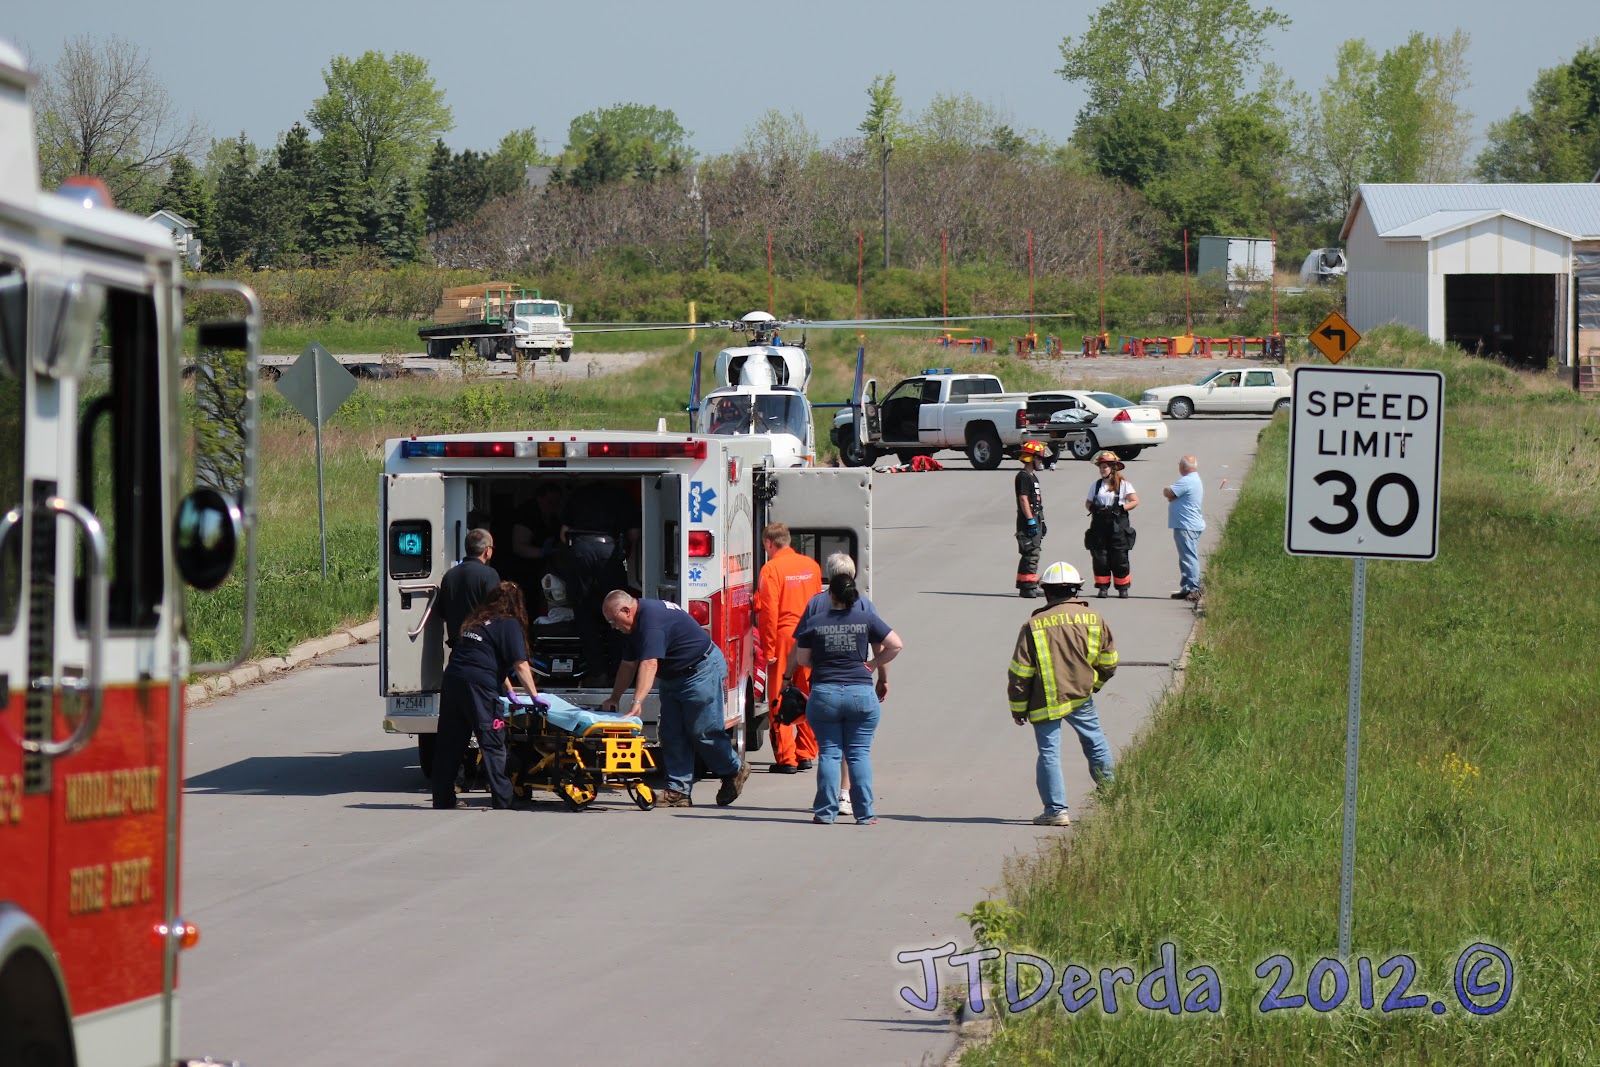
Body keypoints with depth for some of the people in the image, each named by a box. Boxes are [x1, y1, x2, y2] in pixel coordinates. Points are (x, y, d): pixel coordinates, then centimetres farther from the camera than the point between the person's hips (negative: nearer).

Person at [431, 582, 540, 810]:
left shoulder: (475, 622, 26)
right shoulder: (509, 624, 3)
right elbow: (520, 665, -3)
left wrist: (509, 692, 36)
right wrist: (534, 696, 2)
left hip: (451, 680, 7)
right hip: (478, 686, -7)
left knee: (449, 744, 10)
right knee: (492, 743, -3)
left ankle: (442, 799, 14)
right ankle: (503, 800, -4)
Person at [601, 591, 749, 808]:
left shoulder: (651, 618, -27)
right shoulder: (634, 625, 6)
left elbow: (649, 664, -37)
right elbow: (628, 665, 14)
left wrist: (637, 703, -43)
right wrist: (613, 700, 12)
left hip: (702, 670, -10)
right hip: (674, 677, 10)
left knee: (703, 732, -5)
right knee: (671, 733, 1)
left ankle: (735, 770, 17)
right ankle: (678, 791, 0)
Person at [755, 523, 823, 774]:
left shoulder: (771, 569, -10)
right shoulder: (811, 565, 7)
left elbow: (768, 612, -13)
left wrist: (768, 648, -10)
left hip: (783, 638, -5)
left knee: (779, 701, 1)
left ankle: (786, 759, -2)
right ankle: (807, 755, 16)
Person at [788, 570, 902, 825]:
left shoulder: (813, 622, 0)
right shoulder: (867, 619, 1)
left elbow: (801, 658, 5)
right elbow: (895, 645, -1)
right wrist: (873, 665, 7)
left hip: (823, 695, 0)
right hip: (861, 693, 0)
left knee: (828, 752, 7)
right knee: (859, 753, 5)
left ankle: (825, 811, 3)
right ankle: (864, 813, 2)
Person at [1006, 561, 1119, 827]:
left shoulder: (1034, 626, -8)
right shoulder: (1093, 619, 1)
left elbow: (1019, 672, -7)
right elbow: (1108, 661, 11)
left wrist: (1018, 707, 4)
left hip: (1045, 702, -2)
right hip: (1081, 696, 3)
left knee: (1049, 753, 3)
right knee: (1095, 742, 20)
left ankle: (1055, 810, 0)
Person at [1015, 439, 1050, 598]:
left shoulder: (1033, 476, 19)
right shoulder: (1023, 476, -12)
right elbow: (1023, 499, -19)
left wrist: (1041, 522, 24)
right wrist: (1031, 521, -22)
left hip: (1035, 520, 10)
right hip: (1027, 521, -10)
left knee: (1031, 555, 14)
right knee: (1031, 554, -13)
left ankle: (1026, 587, 19)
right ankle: (1028, 586, -14)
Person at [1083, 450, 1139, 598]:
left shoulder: (1123, 484, 2)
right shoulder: (1096, 485, 12)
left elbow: (1135, 501, 0)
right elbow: (1088, 503, 16)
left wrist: (1121, 508, -11)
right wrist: (1093, 509, -4)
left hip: (1118, 525, -3)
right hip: (1099, 525, 3)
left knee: (1120, 558, -3)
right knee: (1099, 558, -1)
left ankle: (1123, 588, 7)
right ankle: (1103, 587, 7)